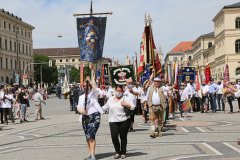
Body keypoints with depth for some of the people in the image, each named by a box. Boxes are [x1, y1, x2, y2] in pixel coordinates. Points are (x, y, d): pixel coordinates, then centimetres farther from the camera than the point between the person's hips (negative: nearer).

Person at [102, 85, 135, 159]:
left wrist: (126, 105, -17)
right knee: (114, 136, -10)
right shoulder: (110, 99, 15)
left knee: (123, 137, 3)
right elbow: (106, 107, 26)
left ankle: (123, 153, 17)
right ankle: (117, 152, 9)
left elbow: (133, 107, -2)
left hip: (124, 121, -2)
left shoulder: (126, 99, 3)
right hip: (113, 121, 2)